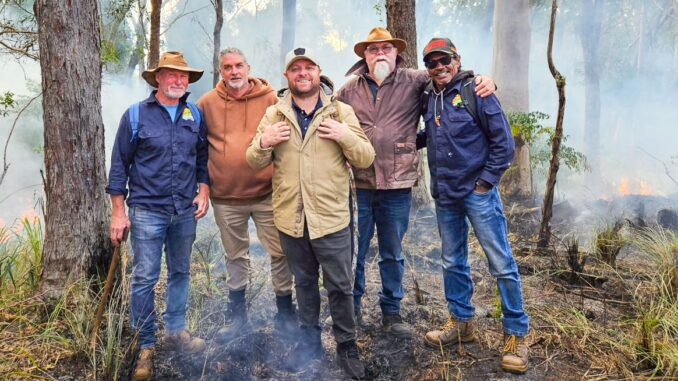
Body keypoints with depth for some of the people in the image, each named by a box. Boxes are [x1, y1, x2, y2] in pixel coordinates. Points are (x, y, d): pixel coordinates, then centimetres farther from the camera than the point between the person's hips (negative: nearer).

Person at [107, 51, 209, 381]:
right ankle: (145, 346, 14)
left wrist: (203, 190, 2)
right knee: (144, 279, 0)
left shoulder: (195, 115, 5)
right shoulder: (136, 115, -5)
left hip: (185, 211, 4)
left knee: (181, 273, 14)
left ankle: (176, 330, 31)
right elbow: (119, 165, -3)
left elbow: (203, 157, 15)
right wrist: (118, 212, -5)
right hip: (147, 212, -3)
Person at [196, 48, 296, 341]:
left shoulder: (270, 99, -3)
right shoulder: (208, 103, 1)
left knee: (280, 253, 5)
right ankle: (237, 315, 32)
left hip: (267, 193, -1)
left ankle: (285, 313, 23)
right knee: (235, 256, 16)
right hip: (226, 198, 2)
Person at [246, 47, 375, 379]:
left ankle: (346, 346, 26)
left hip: (331, 217, -2)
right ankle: (309, 340, 36)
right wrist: (264, 142, -15)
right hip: (290, 218, 2)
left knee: (340, 287, 6)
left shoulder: (342, 112, 0)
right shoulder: (273, 114, 5)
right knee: (304, 283, 18)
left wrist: (346, 136, -20)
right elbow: (255, 163, 6)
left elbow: (365, 159, -2)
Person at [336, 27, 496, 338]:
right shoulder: (349, 90, 6)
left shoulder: (414, 82, 2)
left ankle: (391, 312, 31)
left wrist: (483, 80, -12)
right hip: (357, 184, 0)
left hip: (397, 186, 0)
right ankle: (351, 308, 29)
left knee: (393, 254, 14)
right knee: (354, 251, 9)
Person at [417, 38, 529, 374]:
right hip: (445, 196, 6)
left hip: (478, 192, -6)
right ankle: (461, 322, 31)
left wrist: (485, 182, -12)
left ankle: (516, 335, 11)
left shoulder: (475, 91, -8)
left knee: (501, 264, -2)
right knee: (453, 263, 15)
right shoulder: (429, 98, 9)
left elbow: (504, 142, -10)